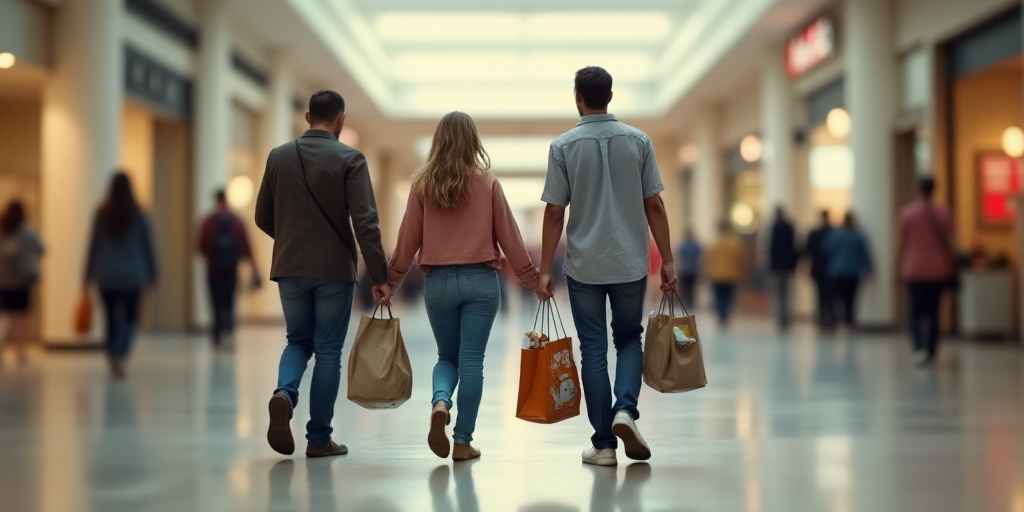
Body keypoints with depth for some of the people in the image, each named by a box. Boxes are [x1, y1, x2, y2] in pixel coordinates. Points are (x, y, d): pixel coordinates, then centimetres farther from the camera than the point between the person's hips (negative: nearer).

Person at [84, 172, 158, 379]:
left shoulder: (102, 215, -2)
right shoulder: (138, 215, -5)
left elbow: (94, 246, 2)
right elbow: (148, 246, 0)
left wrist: (89, 276, 10)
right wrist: (152, 273, 9)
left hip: (107, 276, 1)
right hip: (133, 276, -1)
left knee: (112, 319, 10)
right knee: (130, 318, 4)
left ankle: (114, 359, 14)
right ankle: (119, 354, -19)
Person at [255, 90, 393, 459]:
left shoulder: (279, 156, 4)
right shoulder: (350, 159, -8)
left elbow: (263, 217, 10)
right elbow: (365, 222, -15)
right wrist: (379, 276, -12)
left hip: (290, 268, 3)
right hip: (335, 269, -3)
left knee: (298, 341, 19)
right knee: (328, 351, 7)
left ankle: (284, 394, -11)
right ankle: (319, 439, 9)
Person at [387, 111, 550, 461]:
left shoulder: (423, 185, -2)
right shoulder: (487, 183, -4)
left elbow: (407, 240, 2)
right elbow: (509, 238, 0)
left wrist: (390, 283, 13)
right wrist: (535, 281, 9)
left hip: (438, 282, 1)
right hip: (481, 280, -1)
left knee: (447, 357, 16)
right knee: (472, 361, 4)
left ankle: (440, 402, -14)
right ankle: (463, 442, 4)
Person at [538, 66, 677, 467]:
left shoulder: (564, 146, -5)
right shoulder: (638, 141, -1)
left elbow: (554, 212, -6)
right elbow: (654, 206, -1)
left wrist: (545, 269, 0)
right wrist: (667, 261, 6)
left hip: (584, 267, -1)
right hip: (630, 264, 1)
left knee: (593, 349, 5)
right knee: (629, 339, 17)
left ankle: (604, 444, 6)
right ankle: (625, 409, -7)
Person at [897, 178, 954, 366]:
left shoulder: (907, 213, -5)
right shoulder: (944, 214, -1)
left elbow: (903, 243, -2)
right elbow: (948, 243, 3)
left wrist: (900, 267, 7)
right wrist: (951, 266, 13)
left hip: (914, 269, -1)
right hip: (937, 270, 1)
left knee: (916, 312, 1)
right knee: (933, 312, 11)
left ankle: (919, 348, -20)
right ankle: (931, 352, 16)